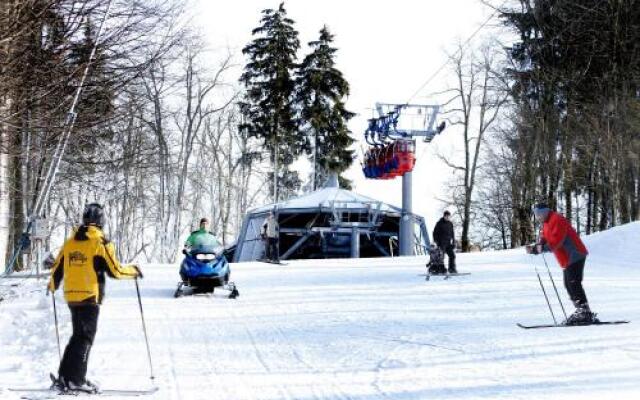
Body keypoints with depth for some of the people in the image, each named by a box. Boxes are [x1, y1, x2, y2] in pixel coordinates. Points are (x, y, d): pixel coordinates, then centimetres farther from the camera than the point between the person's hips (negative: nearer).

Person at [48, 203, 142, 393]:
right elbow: (115, 271, -11)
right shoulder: (101, 243, -9)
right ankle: (76, 379, -6)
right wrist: (134, 271, 6)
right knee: (86, 337, -1)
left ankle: (64, 377, 15)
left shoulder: (70, 242, 9)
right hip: (90, 297, -6)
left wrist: (52, 285, 35)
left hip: (71, 296, 6)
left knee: (78, 335, 16)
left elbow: (57, 268, 16)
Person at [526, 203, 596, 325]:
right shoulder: (547, 224, 19)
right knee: (569, 285, 9)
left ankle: (585, 312, -17)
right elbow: (544, 240, 14)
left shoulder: (557, 220, -13)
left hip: (575, 256, -11)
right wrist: (534, 249, -2)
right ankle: (581, 311, 12)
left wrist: (544, 248, -35)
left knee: (574, 284, -15)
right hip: (567, 260, 11)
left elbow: (557, 239, -25)